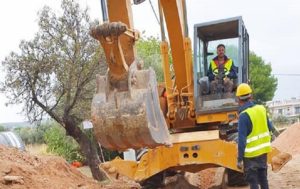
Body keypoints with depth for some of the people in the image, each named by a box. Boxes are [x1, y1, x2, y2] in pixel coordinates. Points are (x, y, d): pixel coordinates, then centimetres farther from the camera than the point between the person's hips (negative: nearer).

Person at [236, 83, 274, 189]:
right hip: (263, 150, 6)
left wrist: (239, 159, -17)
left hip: (251, 153, -6)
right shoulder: (261, 109, -1)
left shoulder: (244, 115, -20)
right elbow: (270, 128, 10)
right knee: (263, 178, 19)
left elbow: (242, 140, -21)